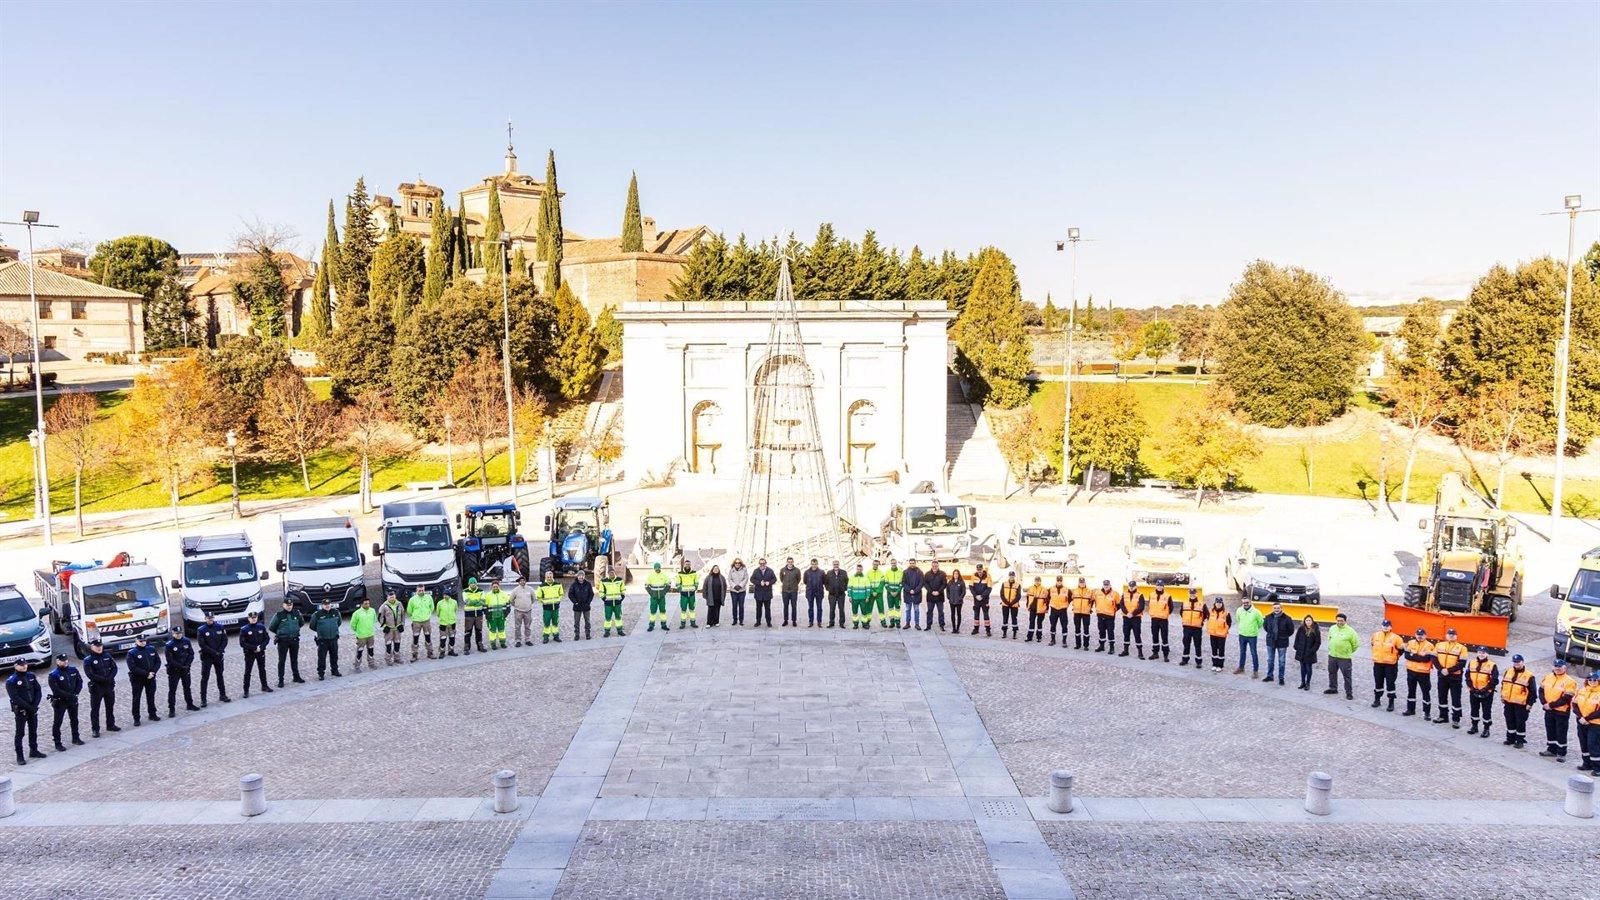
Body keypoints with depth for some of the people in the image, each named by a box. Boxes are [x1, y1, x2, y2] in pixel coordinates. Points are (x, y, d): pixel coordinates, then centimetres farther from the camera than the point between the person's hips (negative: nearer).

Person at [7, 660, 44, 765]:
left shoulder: (31, 676, 5)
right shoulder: (11, 681, -12)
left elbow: (38, 691, 4)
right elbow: (15, 698, -18)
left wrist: (35, 705, -9)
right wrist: (29, 707, -20)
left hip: (33, 709, 5)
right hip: (20, 710, -5)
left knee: (33, 731, 15)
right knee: (20, 733, -1)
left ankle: (34, 751, 28)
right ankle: (19, 756, 3)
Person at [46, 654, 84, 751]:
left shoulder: (73, 670, -1)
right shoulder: (53, 675, -17)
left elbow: (80, 681, 6)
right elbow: (56, 690, -22)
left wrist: (76, 692, -9)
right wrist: (69, 695, -24)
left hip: (72, 700, 5)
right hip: (60, 701, -5)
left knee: (74, 719, 17)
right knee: (57, 722, 1)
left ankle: (75, 738, 33)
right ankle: (57, 743, 9)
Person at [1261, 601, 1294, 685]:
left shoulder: (1286, 618, -13)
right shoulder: (1268, 617, -4)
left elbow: (1291, 630, -1)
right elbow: (1265, 626, 14)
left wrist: (1284, 636, 3)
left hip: (1282, 643, -3)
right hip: (1270, 642, 3)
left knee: (1282, 661, 5)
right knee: (1270, 660, 14)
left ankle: (1281, 678, 15)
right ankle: (1269, 676, 27)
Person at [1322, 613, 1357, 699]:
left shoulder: (1350, 631, -10)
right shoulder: (1332, 628, 4)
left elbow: (1355, 644, -2)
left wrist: (1348, 651, 6)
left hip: (1344, 657, -5)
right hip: (1332, 656, 5)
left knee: (1346, 675, -1)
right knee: (1332, 673, 17)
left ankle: (1349, 692, 7)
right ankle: (1333, 688, 33)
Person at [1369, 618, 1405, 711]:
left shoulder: (1395, 637, -10)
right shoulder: (1376, 635, 2)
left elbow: (1401, 648, -1)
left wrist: (1395, 657, 2)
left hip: (1390, 664, -4)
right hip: (1378, 663, 4)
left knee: (1390, 684, 0)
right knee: (1378, 682, 13)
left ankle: (1391, 702, 8)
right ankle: (1377, 699, 26)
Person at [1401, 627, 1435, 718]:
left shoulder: (1429, 645, -9)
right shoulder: (1410, 643, 3)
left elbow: (1427, 659, -20)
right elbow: (1406, 655, -6)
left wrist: (1413, 656, -14)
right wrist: (1420, 657, -17)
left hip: (1423, 672, -4)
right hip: (1411, 671, 4)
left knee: (1426, 692, 1)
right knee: (1411, 691, 14)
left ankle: (1427, 712, 9)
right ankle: (1410, 709, 26)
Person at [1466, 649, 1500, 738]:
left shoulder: (1492, 665, -8)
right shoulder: (1472, 663, 5)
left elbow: (1494, 680, -11)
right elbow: (1468, 676, 5)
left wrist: (1486, 689, -16)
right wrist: (1471, 687, -6)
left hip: (1486, 693, -4)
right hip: (1473, 692, 4)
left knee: (1486, 711, 2)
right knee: (1474, 709, 14)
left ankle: (1486, 729, 13)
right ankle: (1474, 726, 28)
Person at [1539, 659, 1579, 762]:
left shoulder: (1569, 682, -15)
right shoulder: (1547, 677, 4)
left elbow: (1566, 699, -19)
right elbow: (1541, 690, 7)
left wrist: (1551, 705, -18)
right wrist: (1544, 703, -8)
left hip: (1562, 712, -6)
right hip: (1549, 711, 6)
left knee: (1561, 734, 1)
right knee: (1550, 731, 17)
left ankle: (1562, 754, 11)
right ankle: (1552, 750, 31)